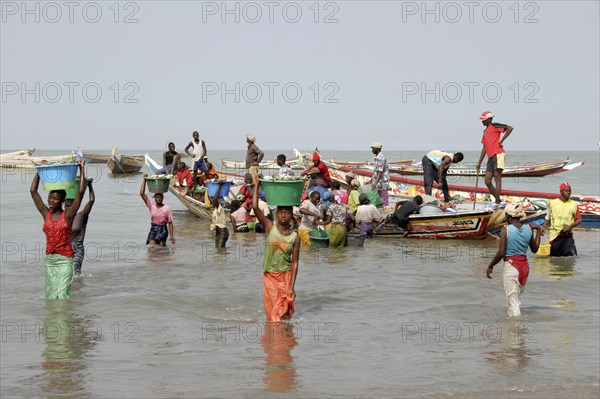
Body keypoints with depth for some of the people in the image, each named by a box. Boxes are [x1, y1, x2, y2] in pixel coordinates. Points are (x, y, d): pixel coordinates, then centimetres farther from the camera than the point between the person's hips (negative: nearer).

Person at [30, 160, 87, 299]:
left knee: (62, 292, -13)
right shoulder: (46, 214, 7)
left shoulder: (68, 215, -4)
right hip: (49, 259, 5)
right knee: (51, 291, 7)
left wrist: (82, 170, -8)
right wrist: (39, 171, 9)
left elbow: (80, 192, -11)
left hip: (65, 259, -5)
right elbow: (33, 191, 9)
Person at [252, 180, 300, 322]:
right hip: (270, 275, 0)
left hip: (286, 275, 0)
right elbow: (255, 207, -15)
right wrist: (256, 184, -13)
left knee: (284, 311, 0)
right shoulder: (270, 227, -4)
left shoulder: (295, 237, -4)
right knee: (272, 309, 2)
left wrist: (292, 287, -10)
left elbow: (294, 263, -5)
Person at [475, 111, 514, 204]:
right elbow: (484, 149, 25)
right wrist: (479, 163, 22)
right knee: (487, 181, 3)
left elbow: (510, 128, -12)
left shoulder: (494, 126, 1)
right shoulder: (485, 131, 24)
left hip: (498, 154, -9)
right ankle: (498, 200, 12)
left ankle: (497, 203, -11)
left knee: (497, 178, -10)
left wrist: (502, 141, -12)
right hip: (490, 157, 9)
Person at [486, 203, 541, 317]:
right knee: (516, 300, 22)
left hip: (510, 266, -6)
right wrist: (538, 230, 22)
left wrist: (490, 266, -2)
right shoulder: (529, 229, 1)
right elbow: (535, 249, 14)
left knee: (512, 301, -1)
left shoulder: (506, 229, -13)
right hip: (524, 266, 6)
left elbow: (501, 253, -16)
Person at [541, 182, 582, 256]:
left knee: (572, 255, -13)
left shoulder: (574, 204, 6)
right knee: (553, 256, 5)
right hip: (555, 235, 0)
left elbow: (578, 219, 7)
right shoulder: (552, 203, 5)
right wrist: (544, 228, 0)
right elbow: (548, 218, 15)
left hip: (568, 235, 0)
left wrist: (570, 226, -10)